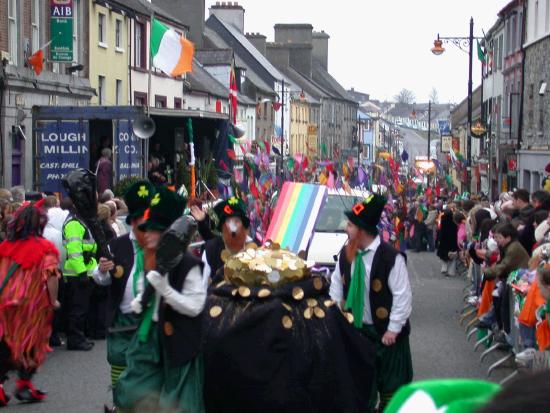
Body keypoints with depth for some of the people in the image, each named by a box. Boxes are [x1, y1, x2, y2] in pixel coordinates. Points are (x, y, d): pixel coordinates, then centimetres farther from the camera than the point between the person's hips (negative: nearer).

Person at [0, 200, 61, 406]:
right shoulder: (45, 248, -8)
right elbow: (51, 277, -17)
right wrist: (53, 301, -6)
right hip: (31, 306, -3)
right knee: (30, 344, 14)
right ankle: (24, 385, 17)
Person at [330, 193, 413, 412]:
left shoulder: (391, 257, -23)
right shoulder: (345, 254, -2)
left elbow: (403, 297, -19)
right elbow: (336, 286, 11)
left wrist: (393, 330, -16)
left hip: (384, 332, -6)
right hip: (355, 328, 6)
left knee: (390, 383, 8)